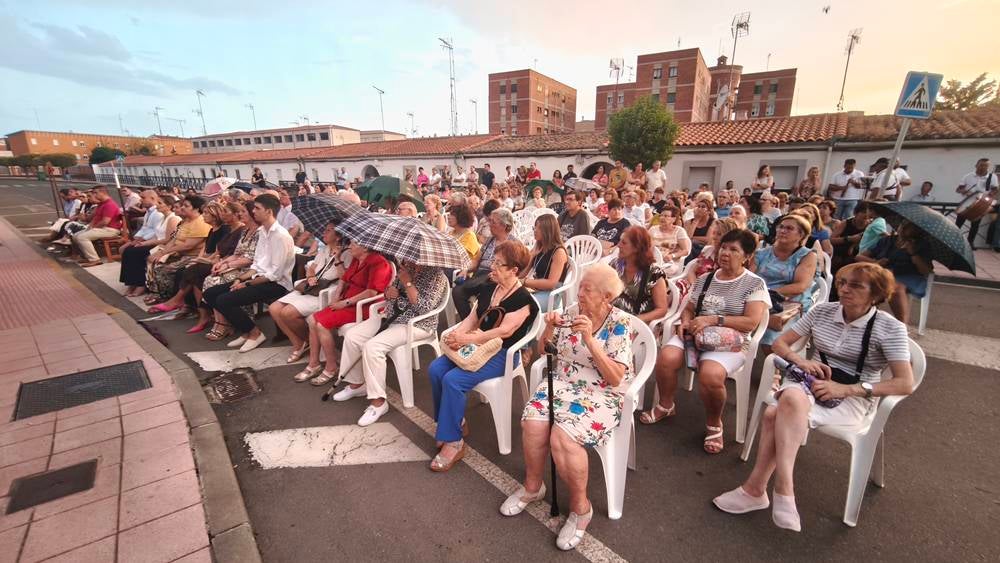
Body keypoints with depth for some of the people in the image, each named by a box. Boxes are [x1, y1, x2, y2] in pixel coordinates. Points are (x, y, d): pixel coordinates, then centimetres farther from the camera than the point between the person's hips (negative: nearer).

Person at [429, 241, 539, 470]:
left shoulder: (523, 299, -14)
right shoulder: (488, 288, 10)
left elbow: (505, 330, -23)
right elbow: (473, 317, 9)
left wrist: (467, 339, -24)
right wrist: (457, 334, -12)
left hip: (502, 354, -8)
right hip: (477, 346, 8)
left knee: (453, 380, -25)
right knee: (435, 370, -11)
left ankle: (454, 442, -8)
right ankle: (456, 423, 8)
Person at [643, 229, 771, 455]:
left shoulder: (755, 284, 0)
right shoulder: (704, 279, 14)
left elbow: (751, 322, -11)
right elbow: (689, 309, 18)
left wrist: (713, 320, -19)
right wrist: (685, 322, -5)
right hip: (695, 334, 4)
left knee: (710, 374, -35)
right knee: (665, 358, -26)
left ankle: (714, 424, -3)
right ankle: (666, 405, 4)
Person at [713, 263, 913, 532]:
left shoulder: (890, 328, -5)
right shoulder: (822, 311, 6)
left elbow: (905, 383, -11)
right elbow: (779, 343, 9)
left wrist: (845, 389, -20)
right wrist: (801, 360, -12)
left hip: (855, 399, -4)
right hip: (812, 383, 4)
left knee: (775, 415, -34)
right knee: (791, 398, -36)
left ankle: (755, 489, -25)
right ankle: (783, 489, -28)